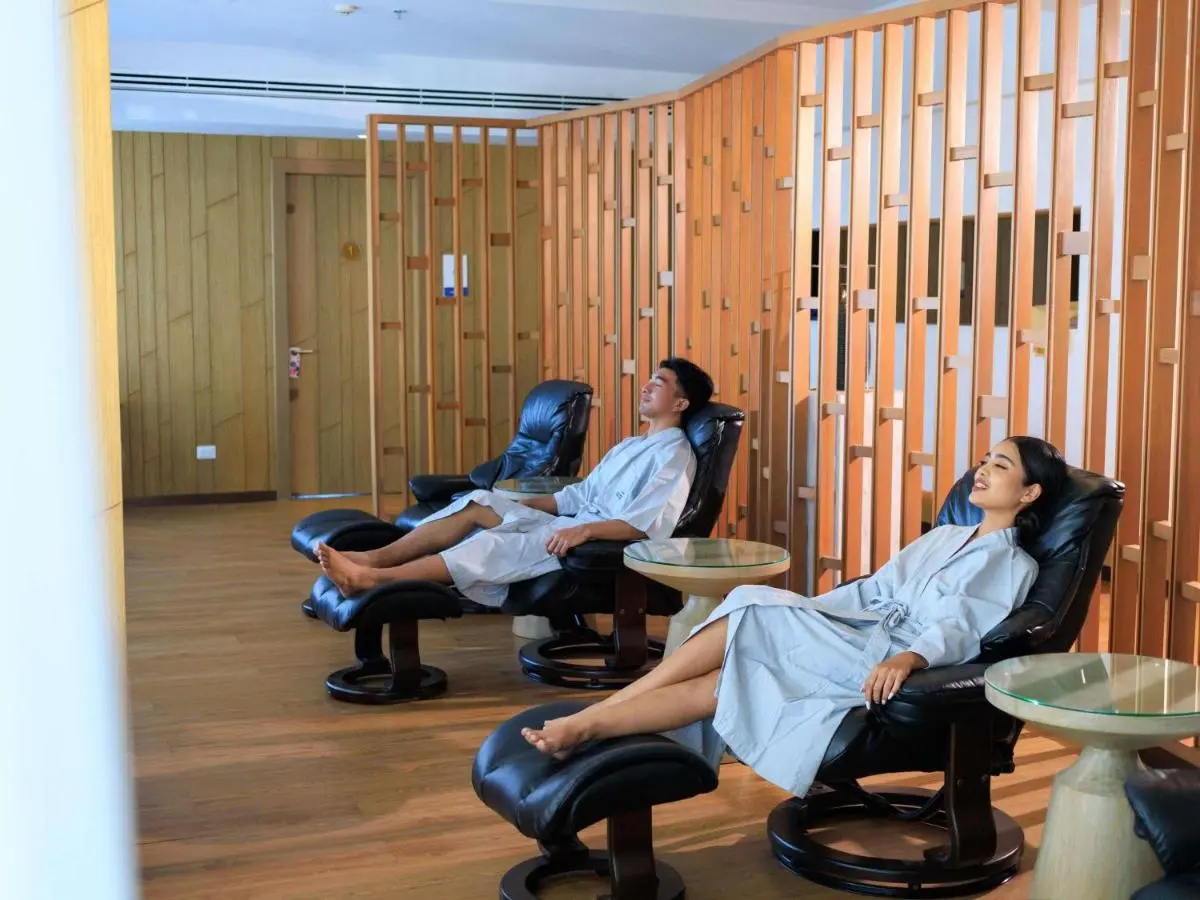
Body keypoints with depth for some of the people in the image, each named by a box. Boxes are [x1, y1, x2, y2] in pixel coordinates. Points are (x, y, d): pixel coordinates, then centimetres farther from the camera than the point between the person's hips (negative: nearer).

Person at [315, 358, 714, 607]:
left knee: (499, 544, -26)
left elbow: (649, 524, -20)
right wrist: (517, 506, 14)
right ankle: (372, 559, -20)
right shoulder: (630, 446, 24)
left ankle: (369, 579, -31)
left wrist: (585, 530, -30)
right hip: (570, 527, 9)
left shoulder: (674, 454, -6)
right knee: (479, 506, -10)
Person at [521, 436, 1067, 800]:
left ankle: (589, 725, -28)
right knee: (747, 615, -22)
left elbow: (959, 628, -15)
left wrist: (910, 658, -34)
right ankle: (596, 715, -28)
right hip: (855, 637, 7)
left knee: (742, 652, -24)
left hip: (882, 664, -7)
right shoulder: (942, 538, 28)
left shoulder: (1013, 567, 3)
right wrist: (798, 610, 14)